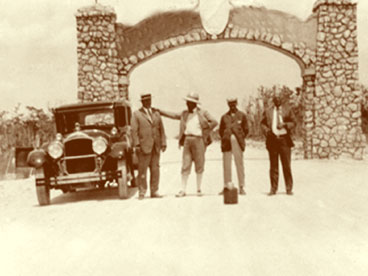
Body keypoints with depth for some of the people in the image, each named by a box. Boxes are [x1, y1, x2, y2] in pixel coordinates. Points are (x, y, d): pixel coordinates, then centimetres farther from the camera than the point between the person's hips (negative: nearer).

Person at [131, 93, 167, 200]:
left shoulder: (156, 113, 16)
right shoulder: (136, 114, 4)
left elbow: (161, 129, 15)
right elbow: (134, 130, -2)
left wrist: (163, 143, 7)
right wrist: (136, 144, -11)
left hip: (156, 146, 4)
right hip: (144, 146, -4)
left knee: (155, 169, 4)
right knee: (142, 169, -5)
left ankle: (154, 191, 11)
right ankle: (142, 192, 1)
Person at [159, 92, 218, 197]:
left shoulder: (203, 113, 3)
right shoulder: (185, 114, 15)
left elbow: (214, 122, -4)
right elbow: (174, 115, 24)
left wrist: (205, 133, -7)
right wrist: (160, 111, 22)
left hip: (198, 140, -3)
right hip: (187, 140, 3)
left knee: (199, 165, 1)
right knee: (185, 165, -2)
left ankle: (199, 189, 10)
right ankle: (183, 190, -1)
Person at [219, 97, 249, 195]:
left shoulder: (242, 115, 10)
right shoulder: (224, 117, 14)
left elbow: (246, 130, 11)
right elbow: (221, 130, 16)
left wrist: (240, 139, 4)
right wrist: (225, 140, 5)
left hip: (238, 143, -1)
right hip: (227, 144, 2)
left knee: (239, 164, -4)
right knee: (226, 165, -2)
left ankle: (241, 187, -2)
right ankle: (226, 186, 3)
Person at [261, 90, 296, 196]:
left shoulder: (287, 109, 8)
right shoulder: (268, 111, 11)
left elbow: (293, 122, 7)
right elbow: (263, 123, 16)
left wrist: (284, 125, -11)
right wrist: (266, 130, -4)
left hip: (284, 139, -1)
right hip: (272, 139, 1)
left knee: (286, 165, -3)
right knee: (273, 166, 4)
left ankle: (289, 188, 4)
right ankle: (273, 188, 9)